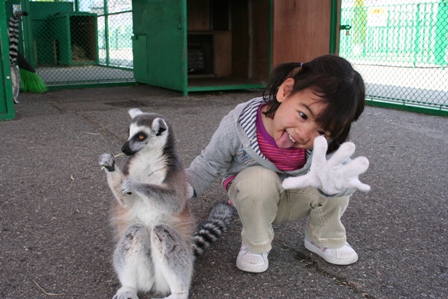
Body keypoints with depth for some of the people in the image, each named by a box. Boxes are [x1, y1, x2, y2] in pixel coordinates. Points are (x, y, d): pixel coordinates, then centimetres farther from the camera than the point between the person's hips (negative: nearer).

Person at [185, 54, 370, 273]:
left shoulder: (325, 139, -27)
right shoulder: (237, 124, -30)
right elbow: (210, 163, -14)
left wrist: (331, 180, -64)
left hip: (297, 201, 2)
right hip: (254, 199, -1)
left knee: (336, 183, -27)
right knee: (259, 180, -36)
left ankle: (324, 238, 5)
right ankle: (255, 245, -7)